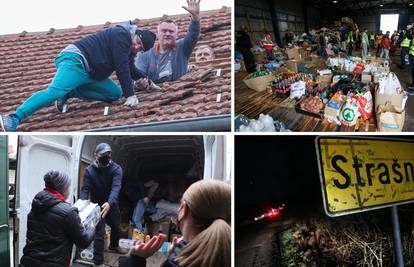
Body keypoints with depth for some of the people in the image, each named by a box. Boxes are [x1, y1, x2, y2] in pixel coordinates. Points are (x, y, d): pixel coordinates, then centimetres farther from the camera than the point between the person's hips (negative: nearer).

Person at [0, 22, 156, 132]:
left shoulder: (129, 49, 18)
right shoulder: (121, 35, -12)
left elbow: (131, 70, 31)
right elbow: (121, 68, -17)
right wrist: (130, 95, -15)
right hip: (75, 60, -10)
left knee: (116, 93, 5)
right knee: (54, 92, -30)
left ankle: (69, 93, -1)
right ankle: (14, 119, -36)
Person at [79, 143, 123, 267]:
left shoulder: (116, 169, -19)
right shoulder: (89, 170, -15)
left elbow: (116, 187, -32)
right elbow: (85, 189, -19)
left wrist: (109, 203, -50)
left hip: (112, 204, 2)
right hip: (97, 205, -2)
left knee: (116, 227, 22)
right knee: (99, 232, -9)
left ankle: (113, 245, 52)